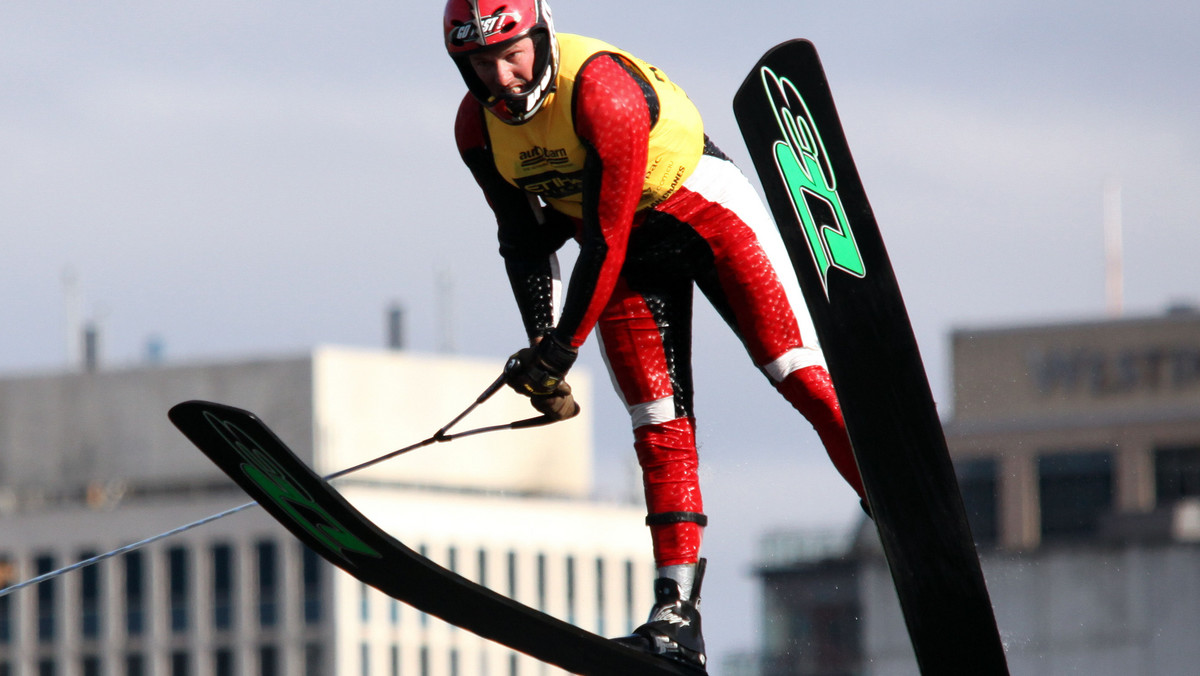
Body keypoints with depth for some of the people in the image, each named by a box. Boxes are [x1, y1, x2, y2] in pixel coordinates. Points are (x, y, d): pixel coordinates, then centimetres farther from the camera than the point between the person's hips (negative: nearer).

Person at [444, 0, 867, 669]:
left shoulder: (602, 91, -30)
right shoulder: (478, 127, -9)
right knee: (660, 426, -5)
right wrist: (539, 340, -2)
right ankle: (678, 615, -7)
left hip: (699, 205, -5)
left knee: (802, 375, -17)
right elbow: (525, 238, 6)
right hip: (628, 246, 5)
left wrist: (562, 350, -19)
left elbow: (604, 243, -26)